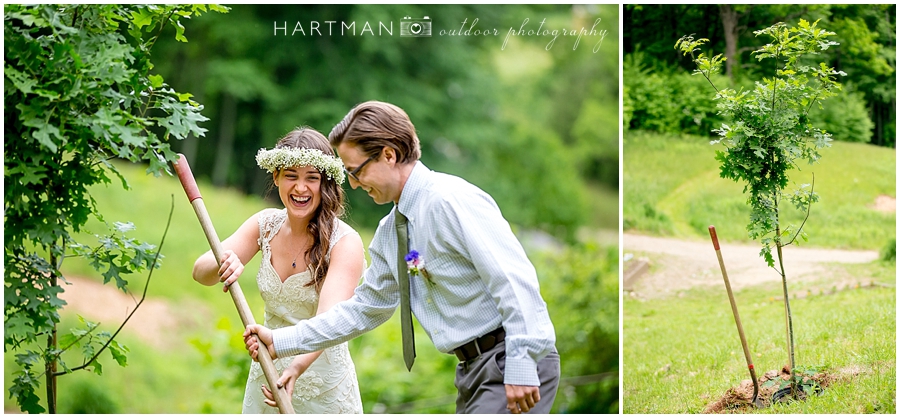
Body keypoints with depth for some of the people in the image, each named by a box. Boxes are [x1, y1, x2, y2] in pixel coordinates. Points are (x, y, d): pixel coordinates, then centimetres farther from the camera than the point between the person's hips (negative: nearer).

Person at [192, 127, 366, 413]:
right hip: (265, 381, 4)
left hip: (323, 391, -4)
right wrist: (221, 265, -31)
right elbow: (200, 272, -8)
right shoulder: (267, 224, -3)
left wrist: (298, 367, -47)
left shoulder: (345, 242, -18)